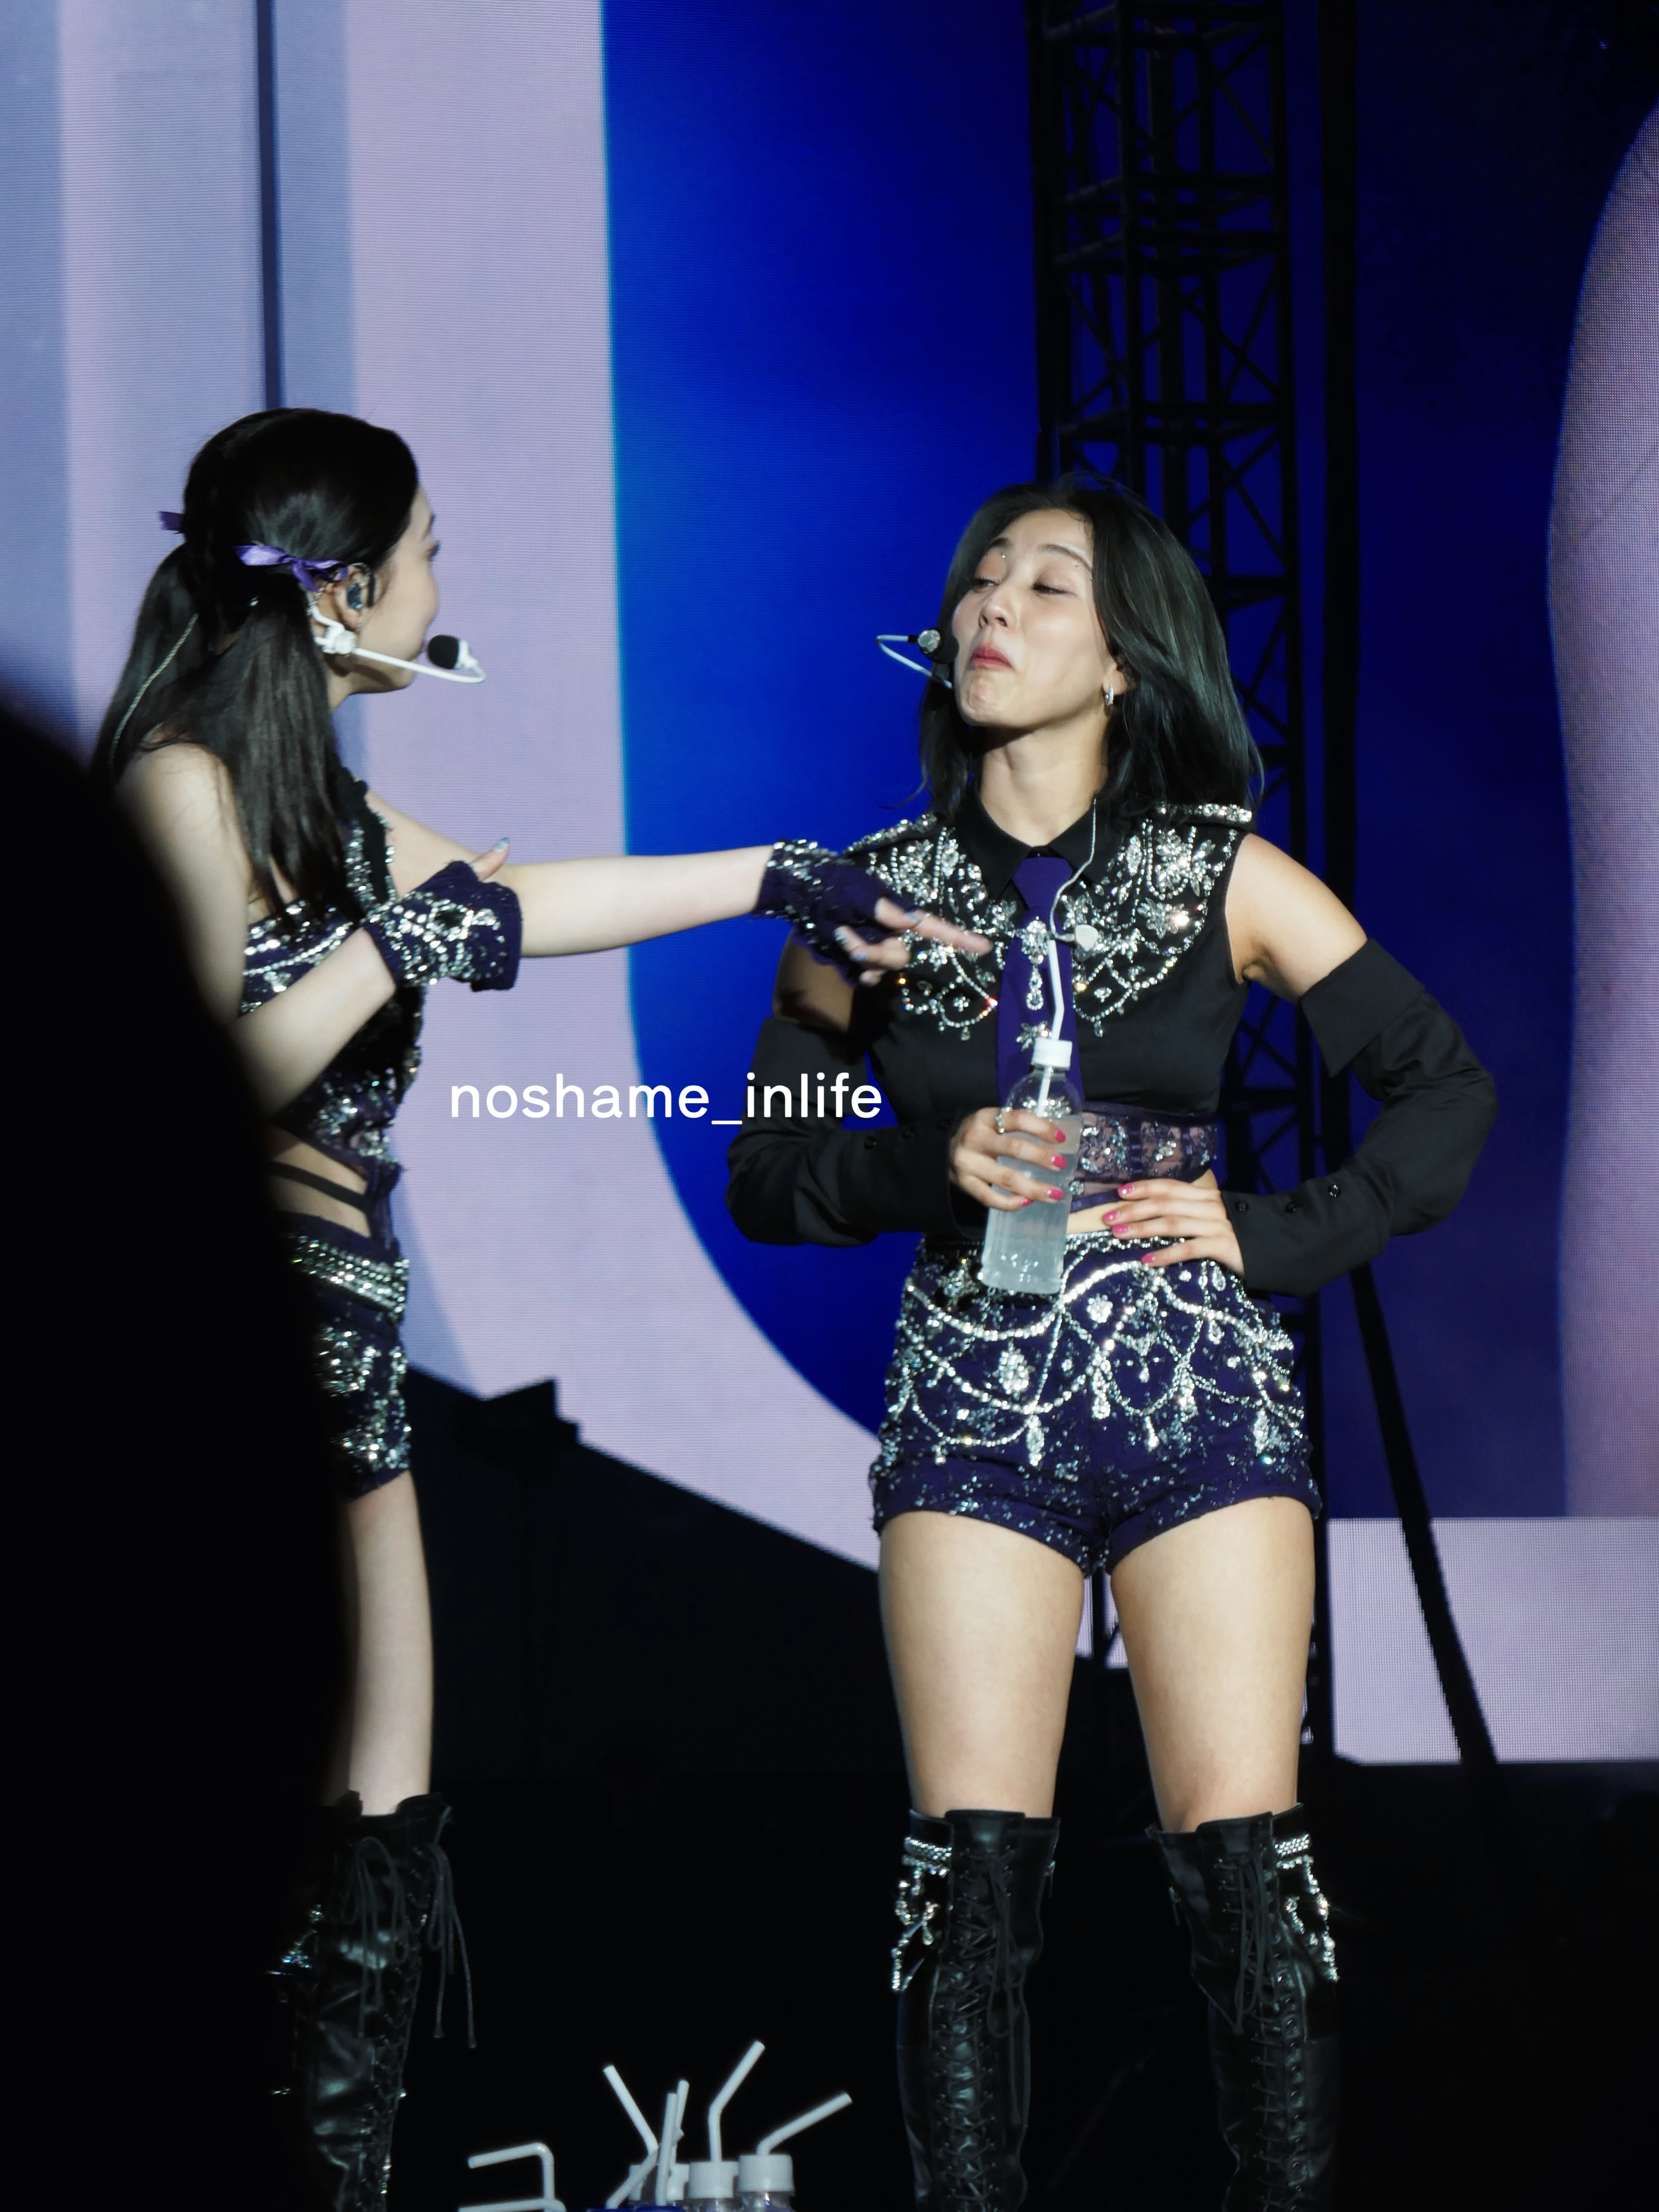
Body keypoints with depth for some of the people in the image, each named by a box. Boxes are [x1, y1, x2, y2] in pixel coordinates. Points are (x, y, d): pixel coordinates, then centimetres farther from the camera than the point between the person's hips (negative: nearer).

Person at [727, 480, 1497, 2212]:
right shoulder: (878, 895, 8)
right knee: (972, 1859, -5)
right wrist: (930, 1170, -8)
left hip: (1200, 1390, -1)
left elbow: (1447, 1090, 10)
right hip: (973, 1399, 1)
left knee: (1241, 1855, -6)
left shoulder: (1223, 881, 5)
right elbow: (765, 1173, 11)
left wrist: (1276, 1234, -1)